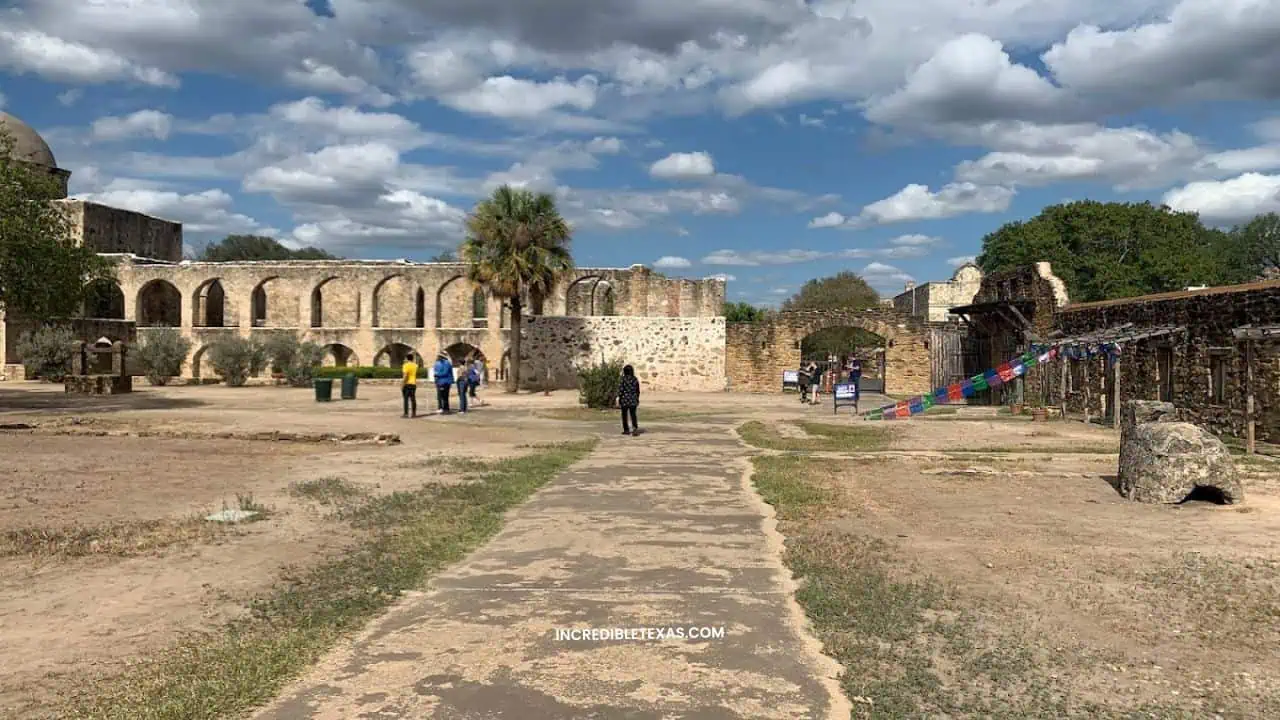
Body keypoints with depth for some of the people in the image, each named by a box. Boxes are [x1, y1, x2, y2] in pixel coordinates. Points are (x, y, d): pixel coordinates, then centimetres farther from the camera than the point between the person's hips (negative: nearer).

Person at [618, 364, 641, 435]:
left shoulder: (623, 379, -10)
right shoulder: (635, 379, 2)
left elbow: (620, 390, -11)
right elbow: (638, 391, 9)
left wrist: (619, 400, -4)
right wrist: (637, 400, 19)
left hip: (625, 399, -3)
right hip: (633, 400, 3)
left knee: (624, 415, 10)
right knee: (633, 414, 5)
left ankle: (626, 430, 16)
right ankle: (635, 428, -16)